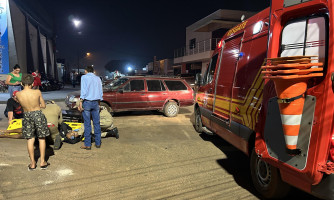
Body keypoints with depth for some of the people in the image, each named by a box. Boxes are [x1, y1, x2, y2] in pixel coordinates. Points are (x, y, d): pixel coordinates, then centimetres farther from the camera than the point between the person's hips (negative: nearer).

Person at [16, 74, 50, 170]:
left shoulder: (18, 94, -9)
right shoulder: (37, 92, -15)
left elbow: (22, 105, 8)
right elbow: (43, 106, -3)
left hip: (26, 116, 2)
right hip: (38, 115, -2)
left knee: (30, 139, 13)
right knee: (41, 138, 11)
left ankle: (32, 163, 20)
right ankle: (42, 162, 17)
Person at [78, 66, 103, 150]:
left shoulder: (84, 77, -1)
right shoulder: (98, 78, 14)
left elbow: (83, 90, -11)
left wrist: (81, 102, -11)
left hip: (87, 102, -4)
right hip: (96, 102, 5)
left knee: (87, 124, 0)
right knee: (96, 123, 9)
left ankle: (87, 144, 5)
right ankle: (98, 143, 15)